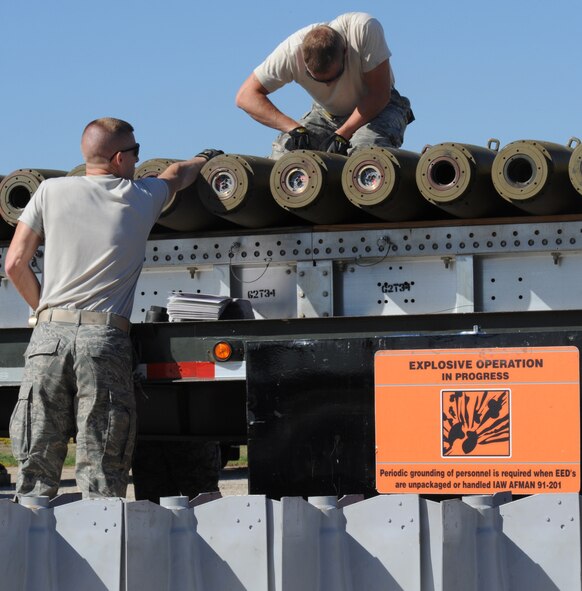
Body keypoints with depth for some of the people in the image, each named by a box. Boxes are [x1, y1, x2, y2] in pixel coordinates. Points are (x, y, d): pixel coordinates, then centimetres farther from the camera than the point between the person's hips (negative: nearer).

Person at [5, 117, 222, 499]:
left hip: (50, 334, 1)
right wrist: (205, 159, 55)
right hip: (105, 335, -1)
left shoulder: (52, 191, 10)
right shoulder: (143, 198, 11)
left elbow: (15, 264, 10)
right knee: (102, 473, -2)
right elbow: (177, 175, 34)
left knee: (37, 469, 2)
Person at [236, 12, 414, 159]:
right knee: (281, 155, -19)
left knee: (366, 146, -35)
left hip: (377, 107, -3)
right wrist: (294, 128, -34)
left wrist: (342, 135, -32)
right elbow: (246, 96, -24)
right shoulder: (292, 51, -26)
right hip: (327, 113, 3)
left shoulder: (365, 29, -32)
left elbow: (379, 94, -26)